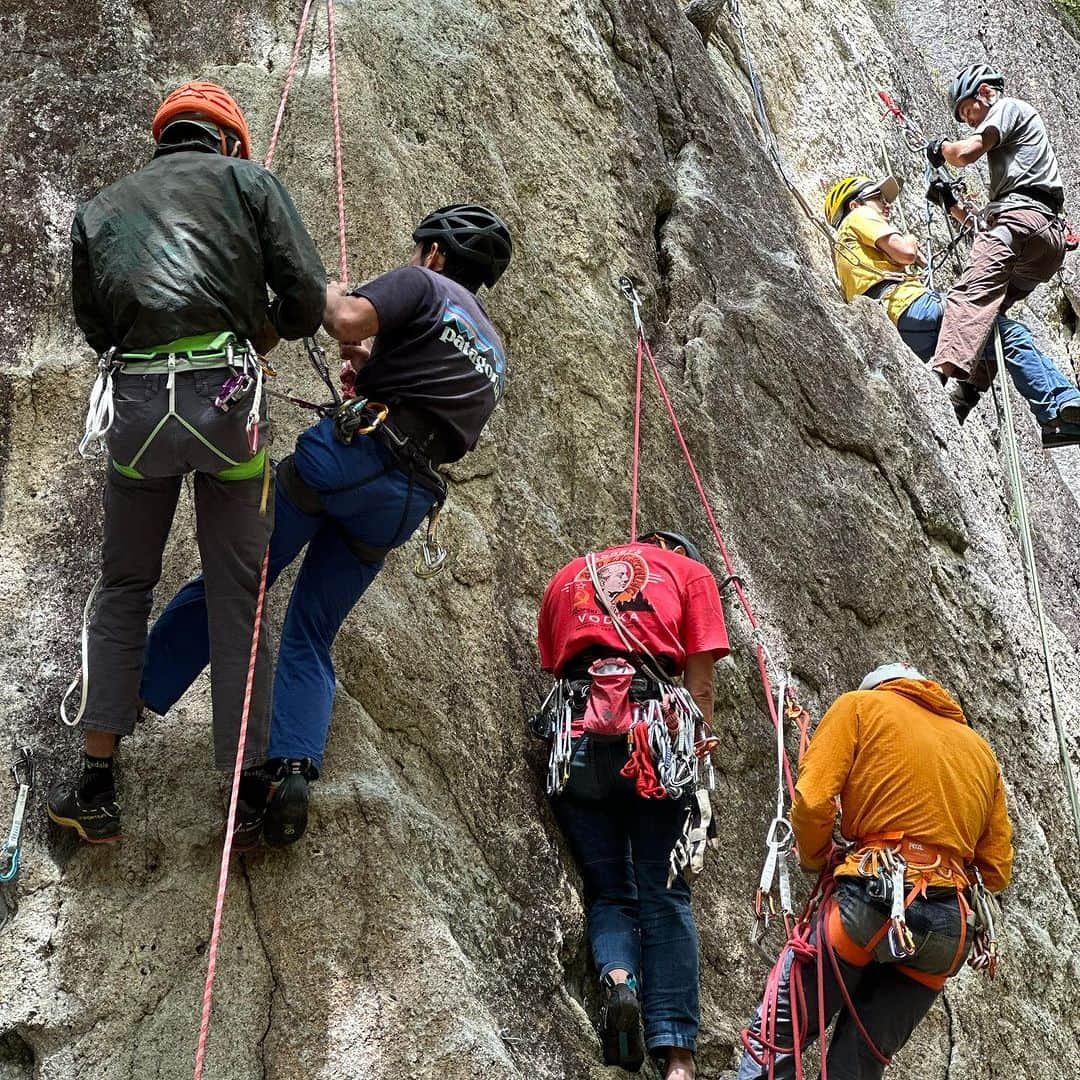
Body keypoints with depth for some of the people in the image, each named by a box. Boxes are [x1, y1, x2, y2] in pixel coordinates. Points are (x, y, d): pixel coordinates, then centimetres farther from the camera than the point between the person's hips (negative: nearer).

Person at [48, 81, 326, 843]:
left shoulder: (99, 210, 20)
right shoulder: (247, 180, 11)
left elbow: (96, 328, 16)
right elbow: (308, 297, 2)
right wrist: (268, 329, 22)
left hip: (134, 407, 2)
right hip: (226, 401, -2)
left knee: (124, 590, 17)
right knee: (239, 595, 8)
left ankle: (97, 788, 14)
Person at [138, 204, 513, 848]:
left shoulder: (422, 285, 7)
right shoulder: (493, 355, 29)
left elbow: (350, 319, -13)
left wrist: (329, 292, 10)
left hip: (352, 453, -6)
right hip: (408, 502, 6)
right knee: (311, 636, 8)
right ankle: (290, 772, -11)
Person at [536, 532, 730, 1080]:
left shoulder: (567, 578, 28)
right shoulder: (690, 572, 19)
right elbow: (700, 689, 10)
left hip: (576, 739, 2)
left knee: (608, 891, 12)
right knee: (665, 897, 1)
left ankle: (617, 975, -18)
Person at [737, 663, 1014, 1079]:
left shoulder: (860, 705, 11)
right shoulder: (980, 748, 25)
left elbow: (812, 800, -3)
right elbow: (997, 871, 19)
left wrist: (816, 862, 14)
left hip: (872, 900, -5)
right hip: (951, 929, 5)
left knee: (773, 1039, 2)